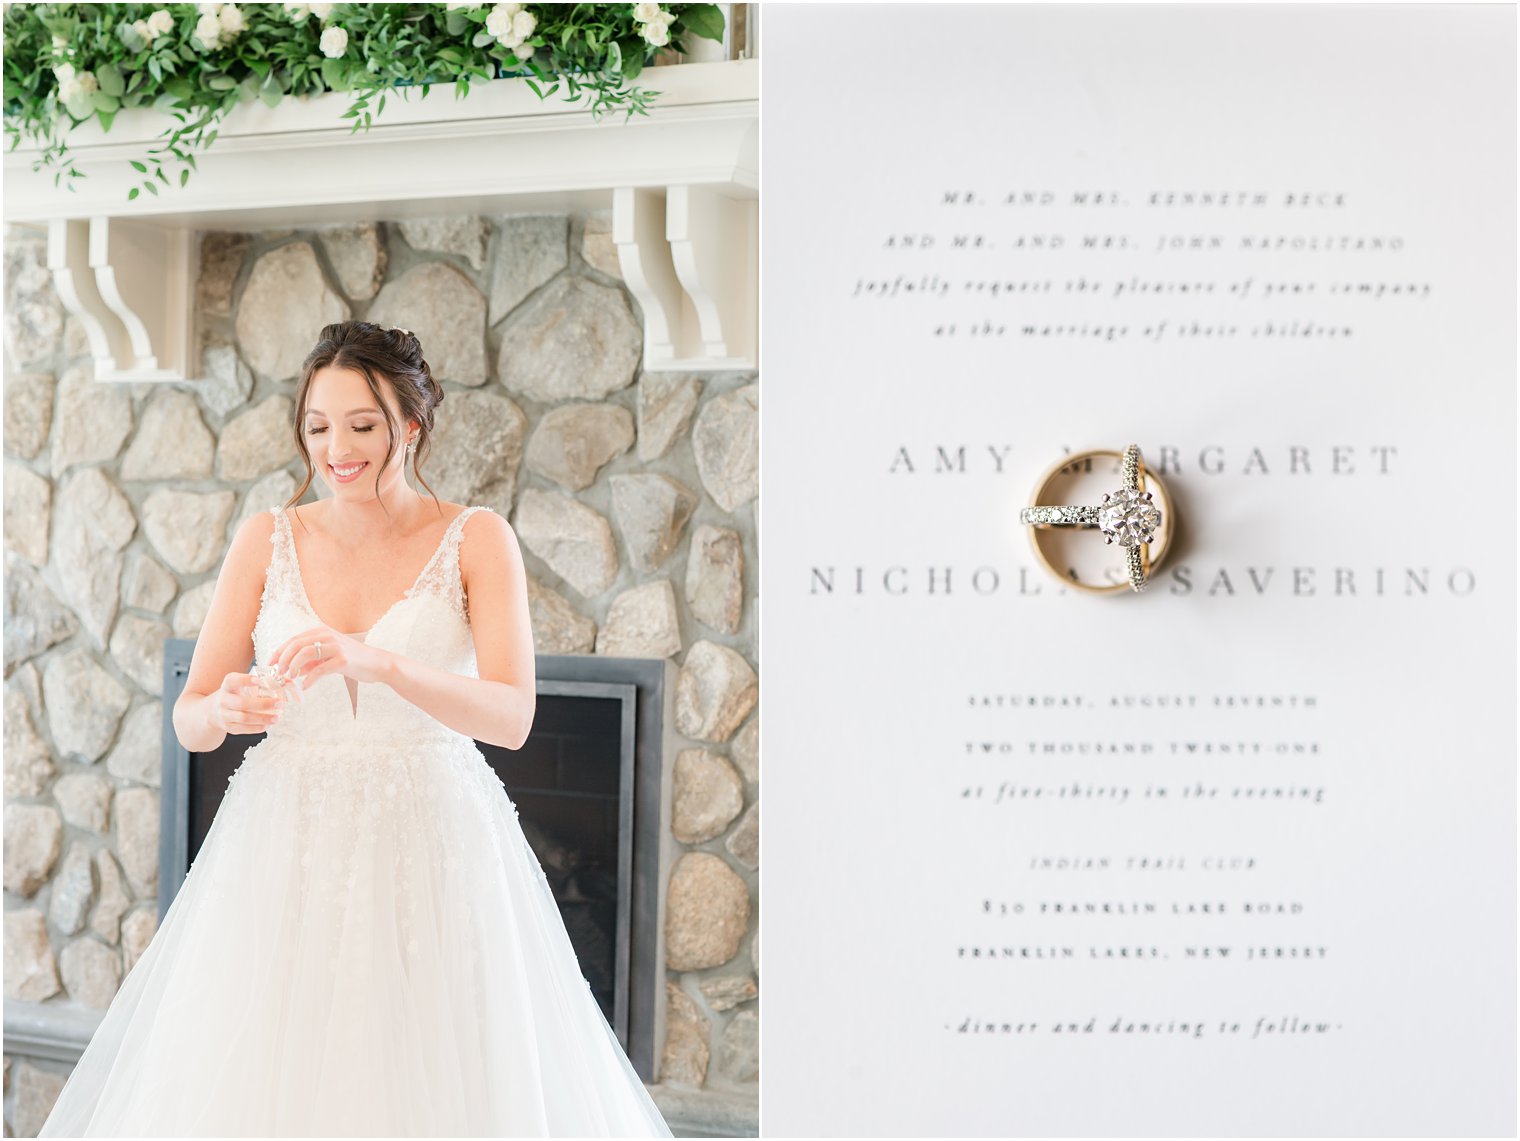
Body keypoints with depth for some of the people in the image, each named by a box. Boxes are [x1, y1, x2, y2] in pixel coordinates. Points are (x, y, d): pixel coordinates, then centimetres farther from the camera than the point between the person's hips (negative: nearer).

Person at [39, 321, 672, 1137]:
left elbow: (511, 717, -15)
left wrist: (377, 662, -29)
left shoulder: (476, 540, -2)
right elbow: (188, 720, 5)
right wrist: (225, 711, -19)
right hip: (288, 847, 2)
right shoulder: (267, 540, 5)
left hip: (431, 849, -2)